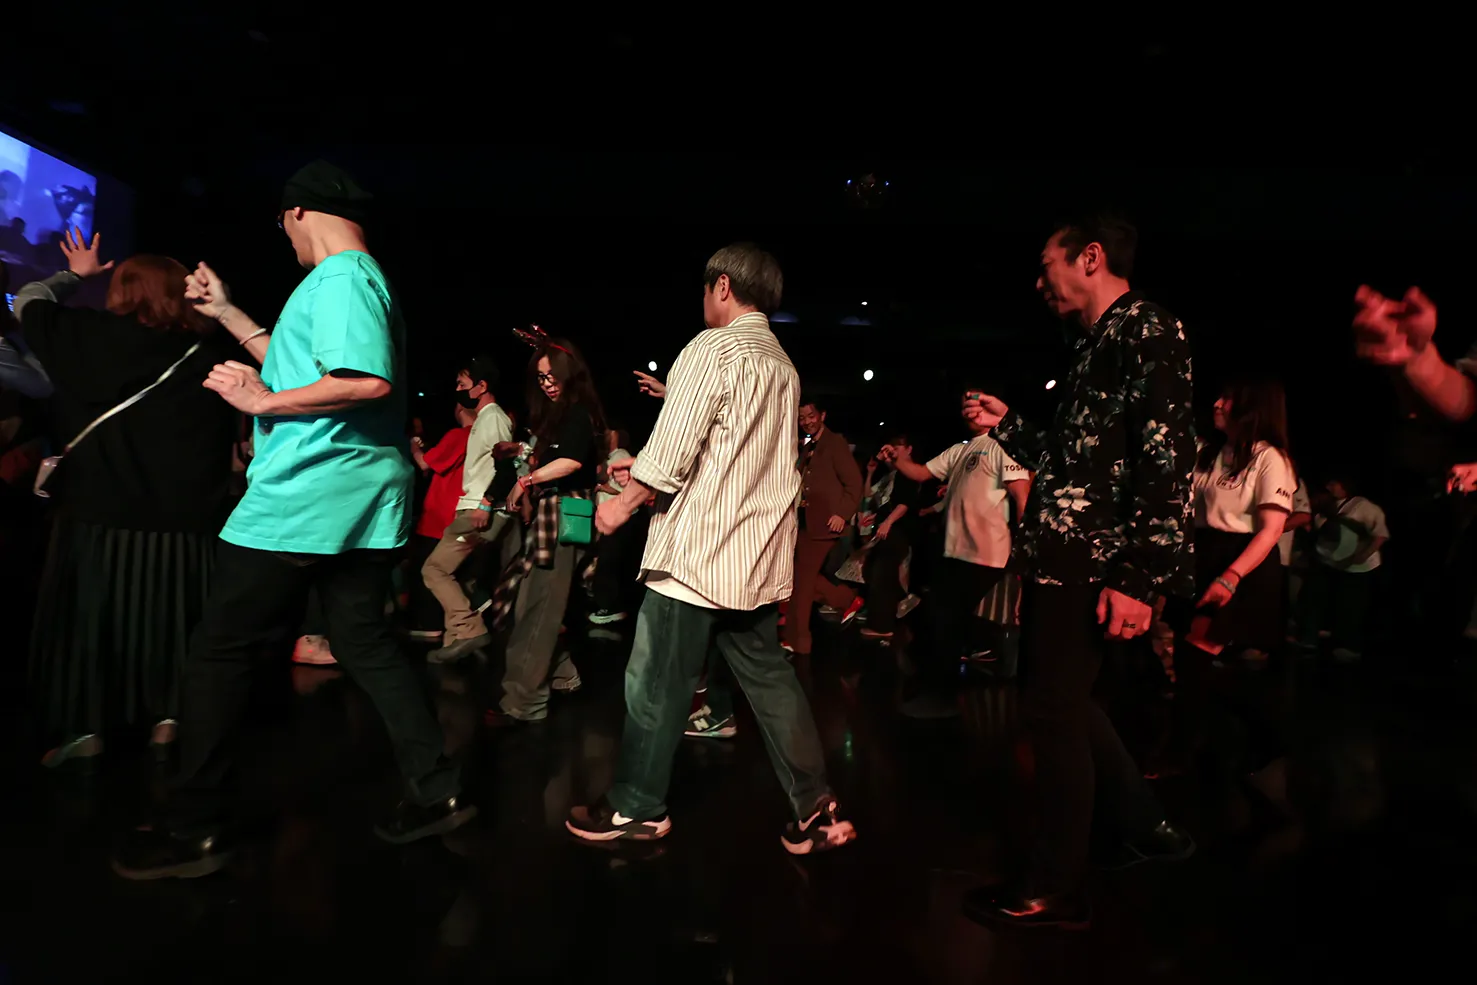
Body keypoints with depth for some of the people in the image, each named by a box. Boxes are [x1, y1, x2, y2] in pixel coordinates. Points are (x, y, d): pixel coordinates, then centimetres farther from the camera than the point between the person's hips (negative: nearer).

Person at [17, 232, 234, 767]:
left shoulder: (90, 336, -2)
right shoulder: (209, 351, -1)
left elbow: (27, 301, 15)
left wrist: (75, 274, 29)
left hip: (100, 513, -1)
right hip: (185, 519, 1)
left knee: (87, 616, 11)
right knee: (171, 617, 13)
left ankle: (86, 727, 15)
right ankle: (168, 715, 16)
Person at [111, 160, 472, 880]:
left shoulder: (338, 277, -11)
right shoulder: (363, 278, 21)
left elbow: (369, 381, -26)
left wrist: (262, 401, -17)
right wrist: (226, 313, 30)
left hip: (303, 498, -10)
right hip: (361, 498, 10)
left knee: (219, 653, 2)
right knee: (365, 643, 12)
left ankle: (194, 831, 12)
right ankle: (438, 793, 15)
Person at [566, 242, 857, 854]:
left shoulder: (714, 347, -11)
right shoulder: (781, 364, 15)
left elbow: (670, 456, -18)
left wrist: (622, 504, -3)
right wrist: (643, 476, 20)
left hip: (697, 550, -8)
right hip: (757, 556, 8)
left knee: (657, 684, 5)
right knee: (768, 679, 13)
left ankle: (637, 808, 19)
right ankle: (816, 809, 17)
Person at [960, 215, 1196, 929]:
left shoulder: (1149, 333, -10)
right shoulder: (1094, 345, 19)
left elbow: (1168, 461, -20)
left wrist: (1142, 579, -25)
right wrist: (1005, 427, 20)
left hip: (1091, 564, -10)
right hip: (1061, 556, 10)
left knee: (1053, 711, -2)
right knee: (1062, 702, 19)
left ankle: (1054, 891, 13)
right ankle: (1144, 828, 35)